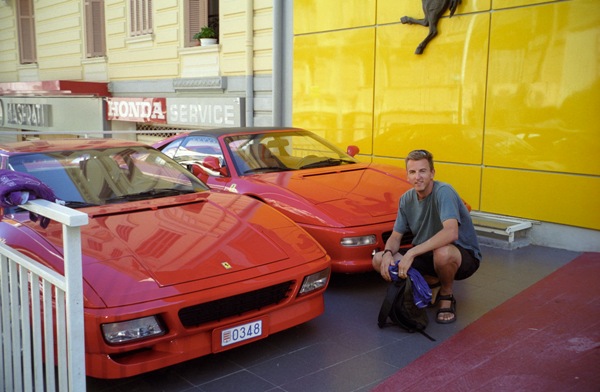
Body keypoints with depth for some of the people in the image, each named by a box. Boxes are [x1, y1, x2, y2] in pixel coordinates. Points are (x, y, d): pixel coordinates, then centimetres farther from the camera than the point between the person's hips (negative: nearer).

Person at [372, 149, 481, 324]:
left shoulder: (443, 192, -23)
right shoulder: (406, 199, -1)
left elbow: (451, 233, -39)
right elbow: (395, 237, 3)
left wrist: (412, 253, -40)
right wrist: (388, 253, -21)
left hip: (463, 255, -6)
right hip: (427, 254, 7)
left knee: (442, 253, -43)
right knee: (379, 260, -10)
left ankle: (447, 297, -9)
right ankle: (433, 283, 8)